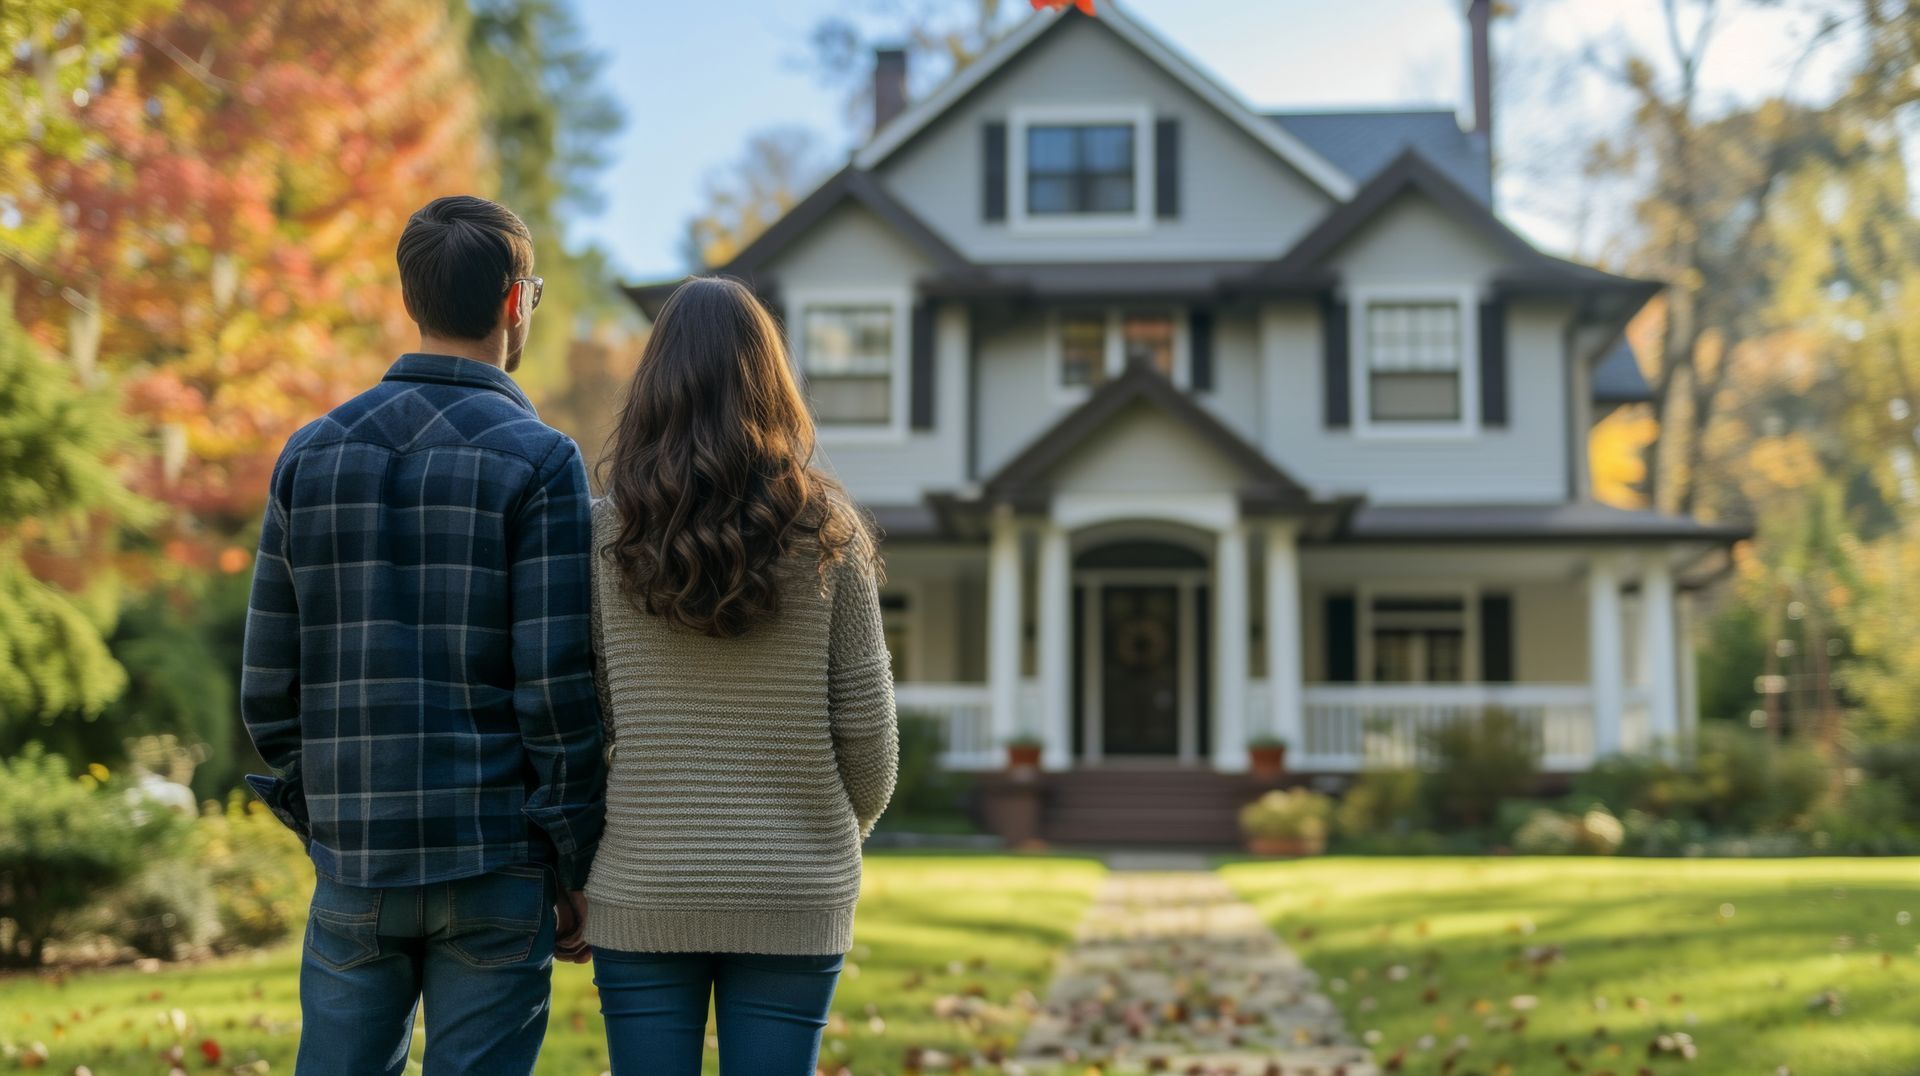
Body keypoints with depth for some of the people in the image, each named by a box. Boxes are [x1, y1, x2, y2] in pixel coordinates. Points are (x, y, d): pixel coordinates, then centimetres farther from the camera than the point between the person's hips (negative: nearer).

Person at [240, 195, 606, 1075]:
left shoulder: (310, 455, 6)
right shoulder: (538, 461, -9)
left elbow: (268, 685, 6)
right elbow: (555, 687, -13)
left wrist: (321, 823, 17)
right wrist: (576, 869, -3)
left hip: (354, 864, 4)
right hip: (493, 868, -4)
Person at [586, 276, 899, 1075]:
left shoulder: (606, 532, -4)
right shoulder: (825, 533, -4)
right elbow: (867, 734, -3)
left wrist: (572, 875, 12)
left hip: (644, 896, 0)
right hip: (794, 898, 0)